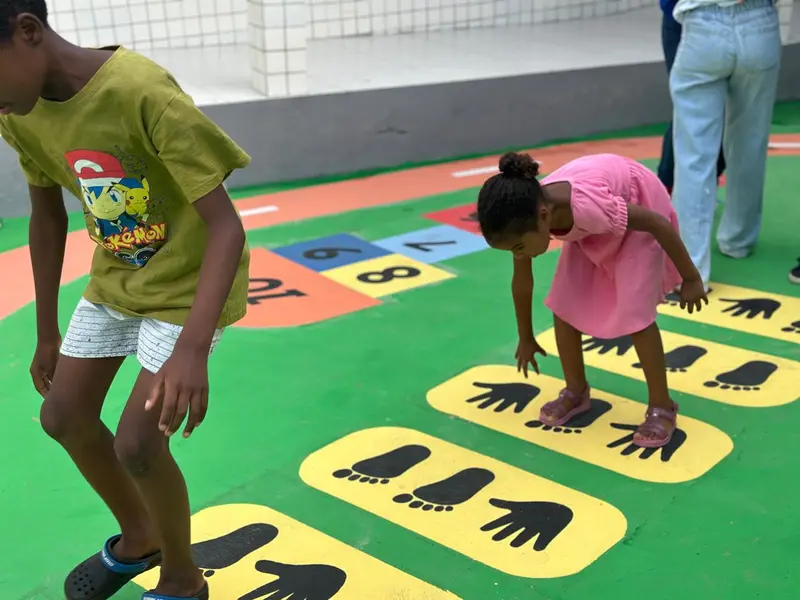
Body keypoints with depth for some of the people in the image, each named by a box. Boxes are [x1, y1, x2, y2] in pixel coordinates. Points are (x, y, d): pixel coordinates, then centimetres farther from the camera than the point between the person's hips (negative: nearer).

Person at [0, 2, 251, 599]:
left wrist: (193, 347, -42)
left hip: (190, 283, -7)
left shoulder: (144, 93, -32)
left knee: (137, 443, -12)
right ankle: (138, 538, 36)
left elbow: (226, 224, -31)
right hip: (116, 279, 7)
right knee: (64, 417, 10)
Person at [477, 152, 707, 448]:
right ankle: (576, 391, 18)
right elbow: (521, 281, -5)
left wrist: (691, 279, -17)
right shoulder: (524, 216, -24)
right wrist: (526, 338, 7)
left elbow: (659, 223, -29)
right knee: (563, 303, -1)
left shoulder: (588, 206, -45)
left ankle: (661, 406, 2)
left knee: (635, 311, -15)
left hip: (639, 205, -6)